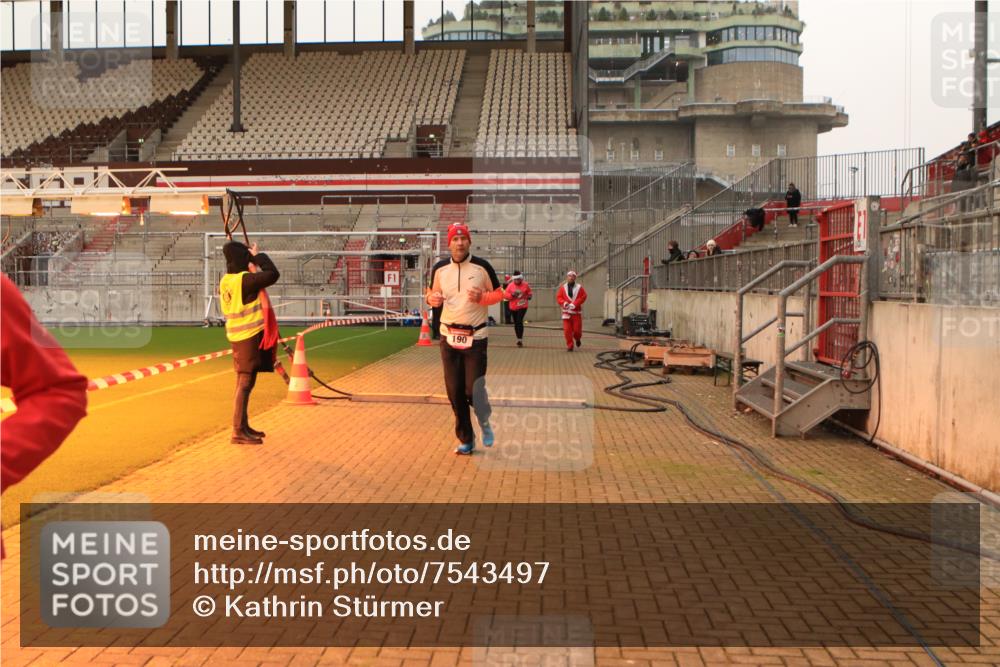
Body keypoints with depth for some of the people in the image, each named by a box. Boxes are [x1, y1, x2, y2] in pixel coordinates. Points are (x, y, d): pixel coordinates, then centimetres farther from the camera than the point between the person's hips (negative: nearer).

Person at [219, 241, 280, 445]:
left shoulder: (226, 280, 9)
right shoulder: (244, 280, -17)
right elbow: (272, 274, -22)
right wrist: (259, 256, -7)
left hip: (238, 335, 9)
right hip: (250, 335, -9)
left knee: (244, 382, 16)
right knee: (245, 383, -8)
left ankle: (243, 426, 24)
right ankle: (238, 432, -7)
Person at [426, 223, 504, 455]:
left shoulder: (482, 266, -4)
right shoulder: (440, 269, 2)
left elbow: (498, 294, 2)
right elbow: (432, 294, 13)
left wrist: (481, 297, -18)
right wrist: (432, 298, -10)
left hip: (476, 337, -3)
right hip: (449, 336, 3)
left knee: (474, 389, -6)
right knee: (455, 391, 5)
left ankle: (485, 422, 27)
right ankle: (466, 440, 19)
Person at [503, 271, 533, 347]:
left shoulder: (525, 285, -4)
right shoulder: (510, 285, -4)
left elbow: (529, 291, 15)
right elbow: (505, 295, -5)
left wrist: (529, 295, -5)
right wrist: (512, 295, -21)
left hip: (522, 306, -3)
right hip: (513, 307, 3)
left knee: (519, 321, -18)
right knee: (516, 323, 10)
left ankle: (520, 339, -18)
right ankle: (519, 339, 26)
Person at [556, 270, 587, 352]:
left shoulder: (579, 287, 2)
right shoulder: (562, 287, 6)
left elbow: (583, 297, -7)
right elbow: (558, 297, 2)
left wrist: (574, 304, -19)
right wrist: (564, 303, -18)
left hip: (577, 312, -1)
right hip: (566, 312, 1)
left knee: (577, 329, -2)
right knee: (567, 330, -5)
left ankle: (578, 339, 33)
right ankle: (570, 346, 6)